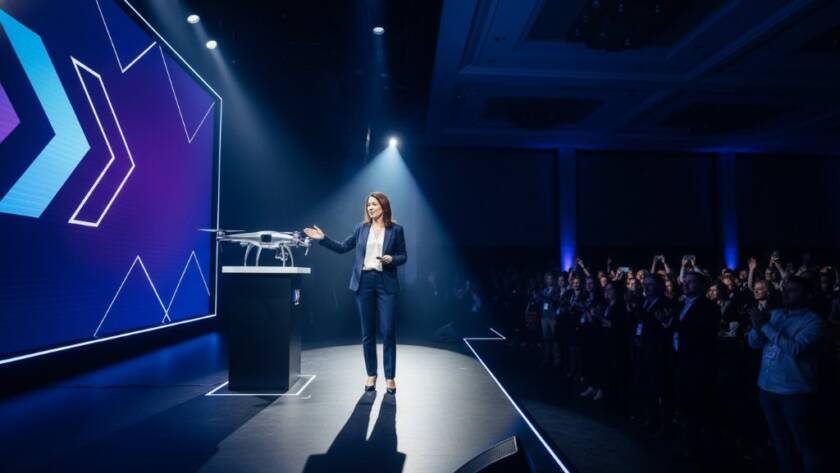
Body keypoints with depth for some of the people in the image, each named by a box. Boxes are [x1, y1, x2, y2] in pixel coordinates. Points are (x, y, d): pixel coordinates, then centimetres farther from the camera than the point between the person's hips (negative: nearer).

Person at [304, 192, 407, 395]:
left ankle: (390, 377, 8)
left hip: (386, 283, -2)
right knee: (367, 332, 8)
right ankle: (371, 375, 20)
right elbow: (343, 247, 12)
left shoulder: (396, 229, 2)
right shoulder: (362, 227, 9)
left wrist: (392, 259, -15)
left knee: (388, 331, -5)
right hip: (364, 282, 3)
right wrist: (323, 238, 4)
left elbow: (403, 256, 4)